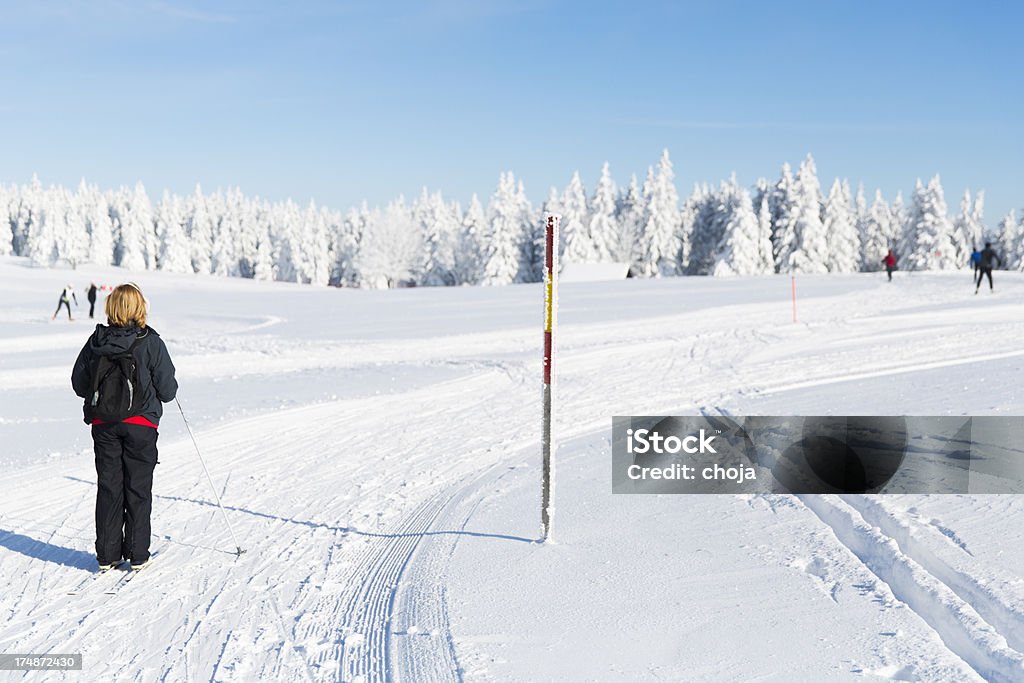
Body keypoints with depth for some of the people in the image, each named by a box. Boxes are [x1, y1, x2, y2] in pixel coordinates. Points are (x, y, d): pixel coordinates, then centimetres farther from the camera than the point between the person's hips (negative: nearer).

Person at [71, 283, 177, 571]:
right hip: (141, 423, -3)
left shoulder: (96, 341, -2)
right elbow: (167, 389, -9)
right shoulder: (150, 342, -11)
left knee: (108, 488, 10)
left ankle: (108, 555, 14)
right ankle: (137, 554, 10)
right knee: (138, 488, 7)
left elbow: (79, 383, 4)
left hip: (103, 424, 3)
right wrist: (168, 390, 13)